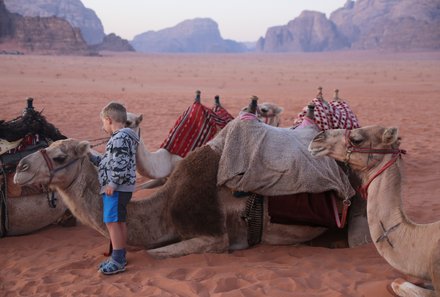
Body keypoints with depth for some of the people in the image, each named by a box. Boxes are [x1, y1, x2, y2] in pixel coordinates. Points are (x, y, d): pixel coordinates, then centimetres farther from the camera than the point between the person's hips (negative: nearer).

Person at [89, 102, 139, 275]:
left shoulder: (120, 138, -15)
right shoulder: (120, 137, 18)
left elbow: (121, 164, -24)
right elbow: (108, 162, 24)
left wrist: (112, 184, -22)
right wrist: (91, 157, 30)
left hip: (116, 189, -10)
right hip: (120, 188, 10)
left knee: (112, 222, -9)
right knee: (119, 222, 15)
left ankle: (118, 261, -6)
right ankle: (120, 257, 24)